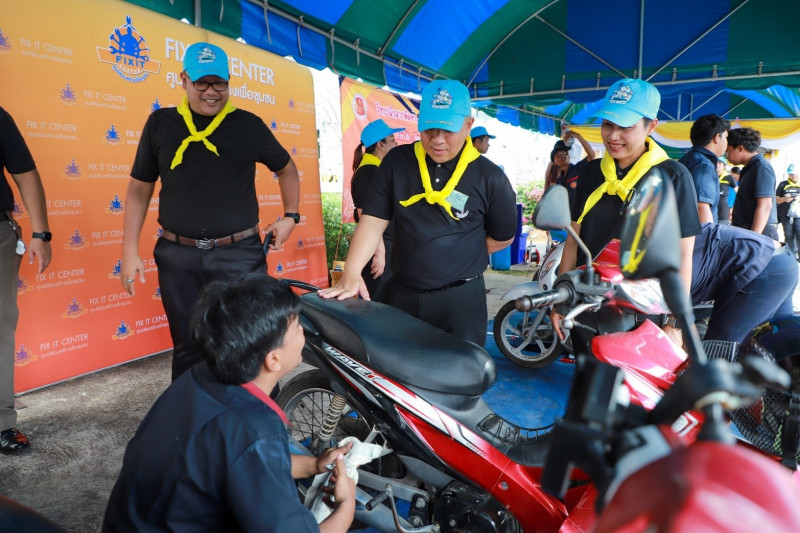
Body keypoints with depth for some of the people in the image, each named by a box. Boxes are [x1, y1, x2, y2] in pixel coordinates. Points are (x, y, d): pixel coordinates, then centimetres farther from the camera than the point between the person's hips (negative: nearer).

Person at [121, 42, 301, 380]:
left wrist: (290, 216, 8)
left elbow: (286, 168, 19)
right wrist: (130, 251, 5)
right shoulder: (161, 123, 6)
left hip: (240, 254, -1)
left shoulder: (248, 125, 4)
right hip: (178, 257, 2)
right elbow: (139, 188, 10)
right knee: (188, 348, 13)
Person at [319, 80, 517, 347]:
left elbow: (503, 236, 5)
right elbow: (374, 219, -5)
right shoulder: (397, 162, -1)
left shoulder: (490, 178, -7)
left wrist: (458, 255, 0)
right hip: (400, 293, 3)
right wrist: (351, 273, -18)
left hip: (460, 299, -2)